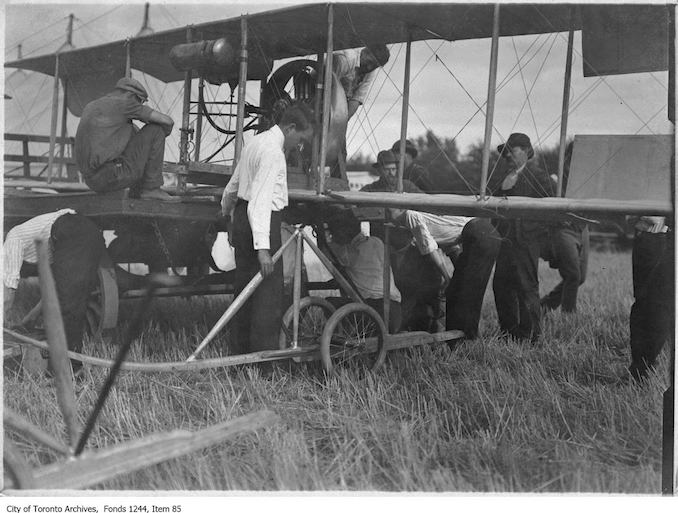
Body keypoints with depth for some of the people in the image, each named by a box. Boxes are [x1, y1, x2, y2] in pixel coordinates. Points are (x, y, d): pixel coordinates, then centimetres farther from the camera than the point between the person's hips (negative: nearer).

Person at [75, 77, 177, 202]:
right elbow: (167, 121, -3)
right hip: (114, 175, -8)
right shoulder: (125, 102, -2)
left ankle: (137, 190, 24)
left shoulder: (90, 107, 22)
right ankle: (151, 188, 0)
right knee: (156, 129, 1)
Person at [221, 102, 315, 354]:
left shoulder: (257, 141, 13)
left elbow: (233, 185, 23)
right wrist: (262, 247, -29)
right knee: (269, 289, -6)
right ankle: (264, 351, -3)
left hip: (242, 213, 10)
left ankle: (242, 348, 24)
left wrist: (228, 213, 38)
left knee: (245, 284, 15)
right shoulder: (273, 152, -18)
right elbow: (260, 201, -26)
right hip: (263, 220, -10)